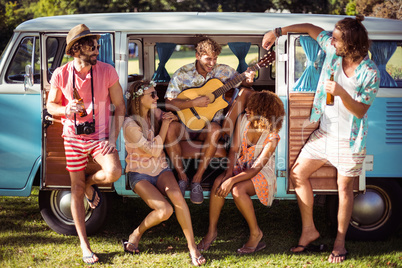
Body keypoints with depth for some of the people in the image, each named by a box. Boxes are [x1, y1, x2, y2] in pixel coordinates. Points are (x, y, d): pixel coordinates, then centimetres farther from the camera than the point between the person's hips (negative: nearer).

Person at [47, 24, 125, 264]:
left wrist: (113, 138, -10)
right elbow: (51, 105, 6)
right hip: (74, 137, 1)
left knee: (114, 172, -27)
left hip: (100, 135, 0)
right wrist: (66, 109, -18)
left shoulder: (107, 71, -8)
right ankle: (85, 246, 14)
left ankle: (90, 182, 12)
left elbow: (119, 106, -2)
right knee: (77, 189, 3)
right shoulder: (61, 75, -7)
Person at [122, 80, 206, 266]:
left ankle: (192, 247, -24)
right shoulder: (130, 125, -16)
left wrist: (169, 119, 4)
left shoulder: (156, 113, 4)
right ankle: (136, 234, 2)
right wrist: (165, 124, -12)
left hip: (161, 169, 5)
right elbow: (154, 150, -16)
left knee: (177, 196, -29)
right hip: (140, 174, -5)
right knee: (164, 210, -26)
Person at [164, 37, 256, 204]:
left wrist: (248, 80, -12)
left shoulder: (223, 71, 1)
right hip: (186, 124, -1)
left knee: (215, 129, -36)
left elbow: (242, 81, 12)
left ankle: (197, 179, -24)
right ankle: (182, 176, -18)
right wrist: (194, 103, -24)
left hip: (209, 124, 1)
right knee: (170, 127, -34)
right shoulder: (182, 74, -6)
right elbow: (168, 103, -13)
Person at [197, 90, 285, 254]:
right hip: (241, 167, 5)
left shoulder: (272, 137, -23)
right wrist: (228, 174, -23)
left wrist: (232, 180, -38)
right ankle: (212, 230, -12)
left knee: (237, 190, -34)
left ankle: (256, 233, -13)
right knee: (218, 182, -26)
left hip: (262, 174, -5)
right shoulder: (243, 121, -9)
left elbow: (256, 168, -28)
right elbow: (234, 149, -8)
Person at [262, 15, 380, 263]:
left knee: (344, 188, 5)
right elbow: (312, 28, 7)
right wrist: (278, 31, 2)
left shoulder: (370, 73, -20)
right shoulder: (333, 51, -7)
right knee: (298, 173, 6)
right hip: (324, 132, 6)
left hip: (349, 140, -6)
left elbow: (360, 111, -19)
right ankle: (309, 229, 20)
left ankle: (340, 241, 22)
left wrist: (342, 93, -34)